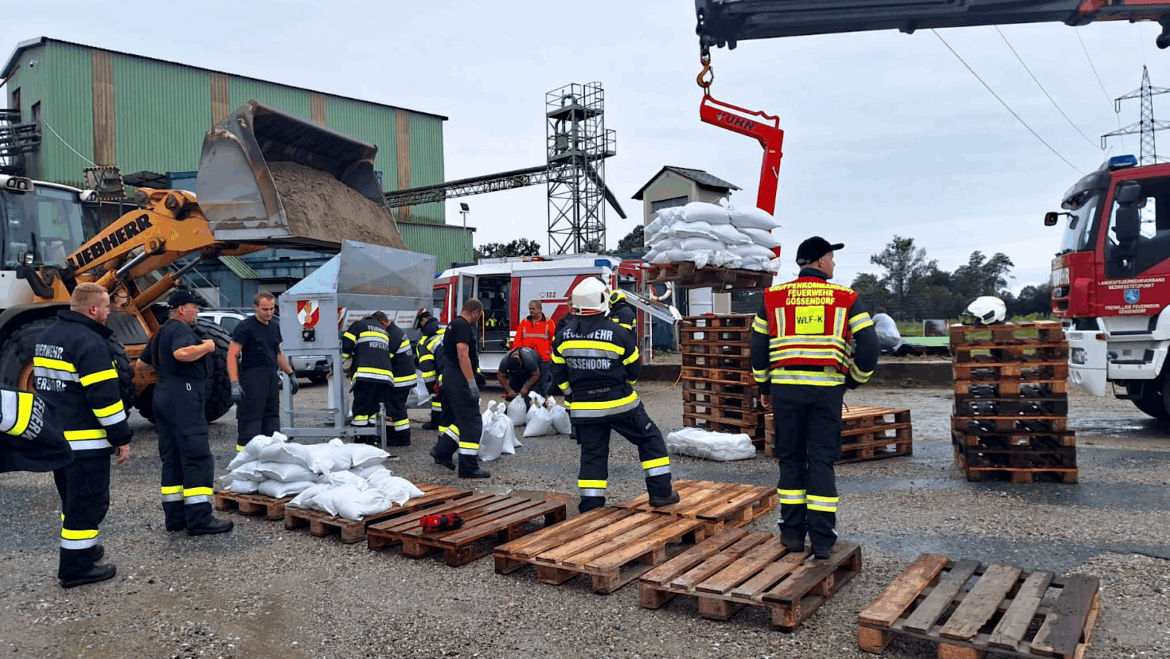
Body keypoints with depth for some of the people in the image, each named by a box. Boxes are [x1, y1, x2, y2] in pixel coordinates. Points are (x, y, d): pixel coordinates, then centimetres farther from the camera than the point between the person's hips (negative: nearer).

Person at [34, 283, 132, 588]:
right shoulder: (90, 342, -19)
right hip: (83, 440, -10)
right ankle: (76, 568, 4)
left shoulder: (46, 336, 13)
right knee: (88, 502, -1)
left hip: (54, 436, 10)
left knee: (73, 498, 23)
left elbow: (42, 382, 20)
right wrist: (121, 438, -15)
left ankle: (80, 549, 35)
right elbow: (104, 395, -21)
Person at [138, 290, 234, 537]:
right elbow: (182, 353, -32)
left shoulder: (161, 333, 20)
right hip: (184, 397, -10)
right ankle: (199, 519, -11)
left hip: (163, 396, 11)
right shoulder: (180, 329, -10)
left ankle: (174, 516, 15)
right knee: (198, 460, -10)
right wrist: (206, 347, -16)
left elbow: (141, 364, 27)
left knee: (172, 460, 11)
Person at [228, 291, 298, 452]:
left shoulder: (274, 326, 14)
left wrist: (291, 374, 23)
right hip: (252, 380, -7)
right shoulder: (246, 327, -8)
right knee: (250, 422, -8)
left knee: (272, 420, 12)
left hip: (272, 378, 8)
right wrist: (235, 383, -21)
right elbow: (232, 355, -13)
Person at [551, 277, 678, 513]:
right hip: (620, 404, -4)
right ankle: (660, 492, 14)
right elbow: (633, 370, -2)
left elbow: (559, 374, 7)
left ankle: (590, 507, 12)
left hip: (584, 408, 4)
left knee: (592, 454, 12)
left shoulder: (563, 336, -1)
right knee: (650, 440, 13)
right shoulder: (618, 333, -13)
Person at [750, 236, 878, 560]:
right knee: (822, 461, 5)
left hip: (786, 388, 1)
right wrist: (854, 380, 14)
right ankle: (822, 540, 8)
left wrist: (764, 388, 18)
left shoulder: (773, 298, 7)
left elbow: (758, 347, 8)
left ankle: (792, 532, 16)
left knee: (791, 459, 11)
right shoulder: (846, 299, 4)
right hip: (827, 389, -1)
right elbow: (869, 346, -1)